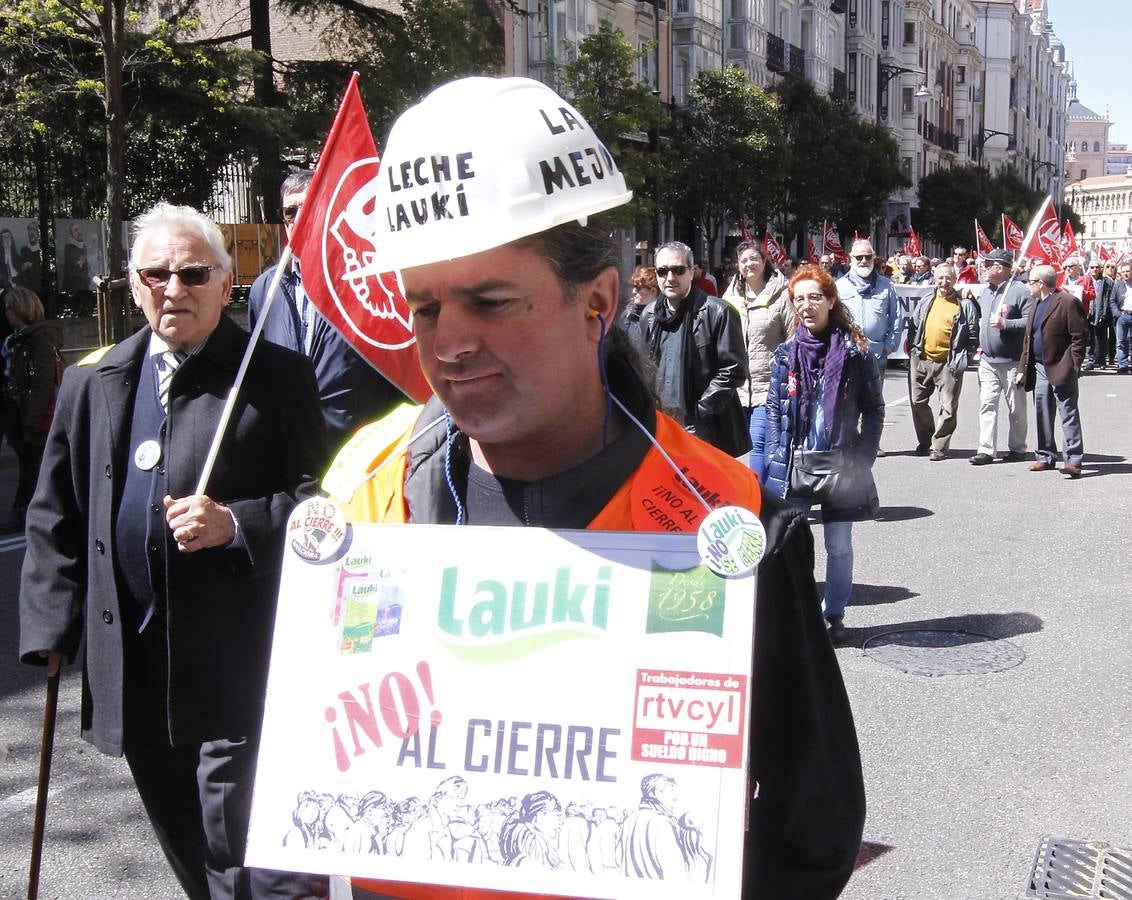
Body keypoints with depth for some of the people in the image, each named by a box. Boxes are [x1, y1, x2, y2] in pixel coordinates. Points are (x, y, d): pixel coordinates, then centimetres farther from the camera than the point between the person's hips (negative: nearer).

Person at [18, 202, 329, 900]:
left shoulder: (278, 377, -3)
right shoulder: (92, 383, 10)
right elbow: (56, 514, 14)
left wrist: (235, 524, -18)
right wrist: (51, 625, 8)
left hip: (234, 665, -5)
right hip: (130, 665, 5)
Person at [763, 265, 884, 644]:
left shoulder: (855, 352, -3)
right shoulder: (786, 353, 5)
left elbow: (874, 409, 1)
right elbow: (773, 409, 9)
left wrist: (862, 459, -6)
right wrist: (776, 457, 0)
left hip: (840, 463, -1)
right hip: (793, 463, 2)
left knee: (839, 545, 8)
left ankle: (834, 614, 23)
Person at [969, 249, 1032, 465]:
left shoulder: (1019, 291, -11)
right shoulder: (986, 291, 13)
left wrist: (1005, 324, -22)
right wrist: (980, 344, 17)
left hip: (1012, 362, -6)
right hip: (987, 360, 6)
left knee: (1016, 407, 7)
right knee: (987, 404, 0)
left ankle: (1017, 448, 17)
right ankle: (986, 450, 0)